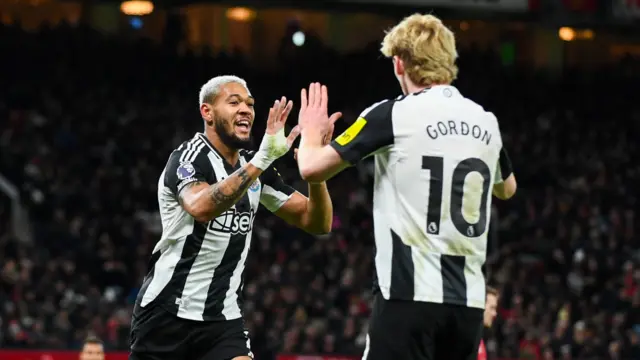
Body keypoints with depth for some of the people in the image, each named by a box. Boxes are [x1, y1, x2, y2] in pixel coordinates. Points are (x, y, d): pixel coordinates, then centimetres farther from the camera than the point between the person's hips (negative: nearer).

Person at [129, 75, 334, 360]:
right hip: (167, 312, -5)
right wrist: (263, 159, -45)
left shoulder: (253, 166, 7)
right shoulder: (189, 158, -14)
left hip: (223, 318, 5)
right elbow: (201, 207, -38)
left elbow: (317, 223, 5)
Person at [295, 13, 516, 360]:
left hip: (409, 295, -6)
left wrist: (311, 131, 19)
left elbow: (312, 168, -3)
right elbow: (507, 189, 32)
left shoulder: (392, 115, -6)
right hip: (468, 300, 6)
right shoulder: (485, 122, 11)